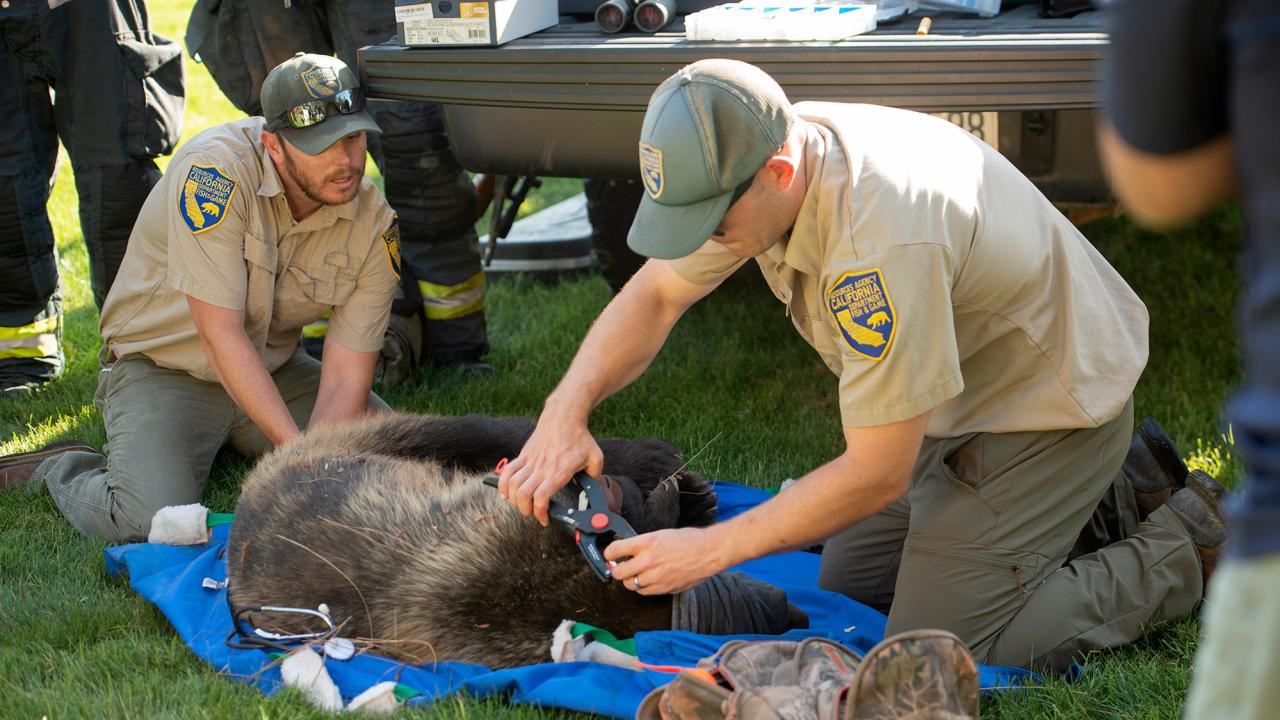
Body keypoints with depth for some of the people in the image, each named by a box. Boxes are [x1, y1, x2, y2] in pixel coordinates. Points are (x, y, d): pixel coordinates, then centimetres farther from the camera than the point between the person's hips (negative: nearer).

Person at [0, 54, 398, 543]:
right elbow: (221, 335, -28)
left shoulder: (374, 224, -13)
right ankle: (63, 469, 6)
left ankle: (238, 443, 14)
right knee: (153, 519, -30)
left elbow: (345, 381, -14)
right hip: (163, 370, -5)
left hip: (273, 370, 6)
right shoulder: (217, 171, -28)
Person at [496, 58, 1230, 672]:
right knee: (848, 583, 16)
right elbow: (654, 293, 1)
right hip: (965, 395, 9)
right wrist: (566, 410, -16)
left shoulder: (880, 241, -38)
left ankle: (1183, 548, 6)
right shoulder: (759, 154, -12)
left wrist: (711, 550, -24)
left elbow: (881, 476, -30)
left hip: (1053, 407, -9)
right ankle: (1109, 498, 22)